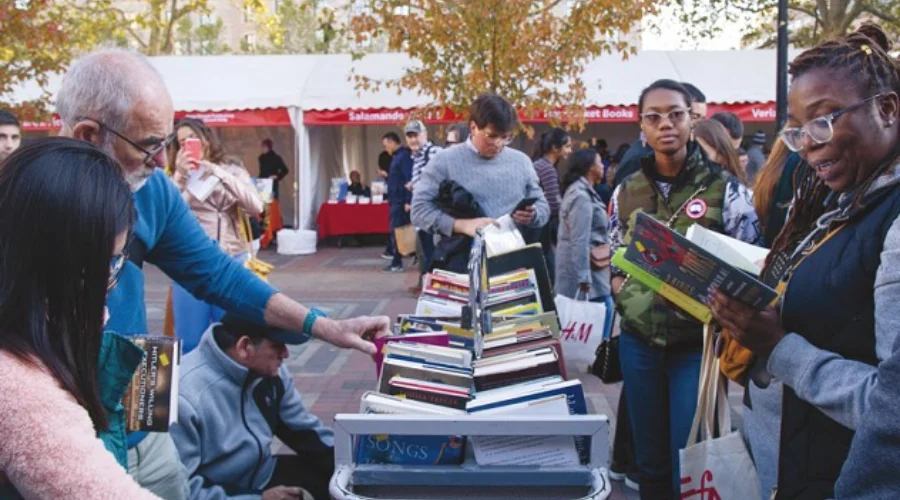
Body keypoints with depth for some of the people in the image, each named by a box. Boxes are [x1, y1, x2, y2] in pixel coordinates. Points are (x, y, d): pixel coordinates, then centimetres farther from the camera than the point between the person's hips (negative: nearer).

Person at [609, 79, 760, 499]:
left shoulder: (724, 188, -5)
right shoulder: (626, 191, 5)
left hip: (698, 343, -3)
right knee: (650, 461, 14)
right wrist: (627, 297, -3)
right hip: (639, 340, 3)